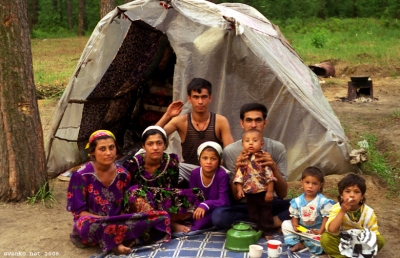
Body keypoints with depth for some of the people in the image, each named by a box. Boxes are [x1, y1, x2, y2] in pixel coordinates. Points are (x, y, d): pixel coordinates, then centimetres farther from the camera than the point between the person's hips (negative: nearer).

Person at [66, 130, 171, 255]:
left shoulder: (123, 175, 3)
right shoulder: (81, 176, -9)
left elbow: (123, 207, 9)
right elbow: (79, 212, -9)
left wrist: (123, 221, -14)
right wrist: (107, 220, -23)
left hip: (118, 221, 5)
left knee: (162, 217, -15)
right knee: (89, 226, -43)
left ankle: (115, 242, -24)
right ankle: (120, 240, -19)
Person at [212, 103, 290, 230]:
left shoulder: (277, 148, -7)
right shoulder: (230, 151, -11)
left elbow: (282, 194, -8)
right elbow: (236, 196, -10)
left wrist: (274, 168, -26)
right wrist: (237, 169, -28)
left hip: (269, 203, 0)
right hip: (244, 206, 0)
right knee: (218, 216, -32)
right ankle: (274, 223, -17)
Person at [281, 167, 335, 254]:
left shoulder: (323, 201, -14)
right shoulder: (297, 201, -1)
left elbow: (327, 217, -15)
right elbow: (295, 216, 4)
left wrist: (320, 231, -23)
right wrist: (295, 225, -18)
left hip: (316, 231, -4)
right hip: (302, 229, 4)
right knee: (285, 224, -7)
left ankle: (302, 244, -13)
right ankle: (295, 243, -15)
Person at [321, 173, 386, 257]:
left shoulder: (368, 212, -14)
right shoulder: (336, 209, -19)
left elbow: (374, 232, -7)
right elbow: (332, 230, -33)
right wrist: (342, 211, -39)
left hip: (361, 243, 2)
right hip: (342, 242, -2)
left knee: (380, 240, -23)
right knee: (325, 238, -29)